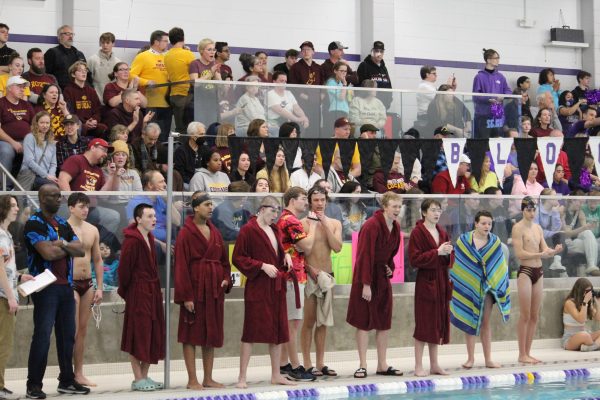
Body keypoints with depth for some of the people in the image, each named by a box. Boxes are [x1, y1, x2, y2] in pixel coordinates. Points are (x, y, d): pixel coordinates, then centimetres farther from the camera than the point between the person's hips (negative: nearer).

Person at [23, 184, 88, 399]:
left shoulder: (63, 224, 17)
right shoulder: (34, 223, -6)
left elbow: (80, 250, 7)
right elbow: (47, 252, -18)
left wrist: (62, 244, -10)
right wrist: (68, 248, 0)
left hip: (65, 286, 7)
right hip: (45, 287, -7)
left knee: (67, 335, 10)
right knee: (42, 335, -7)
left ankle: (67, 380, 18)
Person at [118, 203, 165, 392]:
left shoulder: (149, 238, 12)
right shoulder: (132, 240, -16)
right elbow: (124, 268, -15)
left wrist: (155, 289, 12)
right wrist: (125, 291, -4)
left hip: (152, 292, 9)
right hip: (138, 293, -9)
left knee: (153, 334, 11)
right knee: (138, 335, -2)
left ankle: (145, 376, 18)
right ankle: (138, 379, 5)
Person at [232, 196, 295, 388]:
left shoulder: (275, 230, 13)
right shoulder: (248, 230, -9)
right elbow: (237, 258, -11)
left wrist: (286, 255, 5)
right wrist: (262, 266, -18)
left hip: (276, 287, 8)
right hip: (257, 287, -8)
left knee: (278, 330, 9)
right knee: (251, 331, -6)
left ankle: (276, 375, 19)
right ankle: (242, 377, -2)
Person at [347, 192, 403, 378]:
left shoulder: (395, 226, 5)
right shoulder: (371, 226, -19)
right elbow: (365, 256, -21)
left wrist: (390, 266, 2)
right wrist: (366, 284, -23)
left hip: (383, 277, 7)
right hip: (366, 278, -7)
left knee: (384, 322, 8)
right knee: (364, 321, -2)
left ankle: (382, 365, 15)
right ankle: (362, 365, 4)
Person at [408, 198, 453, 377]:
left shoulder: (442, 233, 13)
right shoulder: (417, 233, -8)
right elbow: (414, 260, -15)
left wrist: (448, 253, -3)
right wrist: (437, 252, -19)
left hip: (441, 282, 7)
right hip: (426, 281, -7)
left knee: (438, 324, 10)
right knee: (424, 324, -4)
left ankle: (434, 364, 17)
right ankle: (418, 366, 2)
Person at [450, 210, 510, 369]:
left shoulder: (495, 242, 3)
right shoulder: (464, 240, -5)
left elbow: (500, 267, 8)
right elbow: (456, 263, -1)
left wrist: (500, 287, 4)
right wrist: (455, 285, -3)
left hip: (487, 286, 2)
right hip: (468, 286, -2)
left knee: (485, 322, 5)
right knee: (470, 322, 3)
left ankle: (488, 359, 9)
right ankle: (470, 358, 11)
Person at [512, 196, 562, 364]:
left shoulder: (538, 228, 14)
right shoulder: (518, 228, -7)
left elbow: (545, 250, 10)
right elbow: (519, 253, -15)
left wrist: (554, 251, -11)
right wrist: (541, 254, -24)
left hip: (539, 272, 7)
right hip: (525, 272, -7)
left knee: (535, 316, 8)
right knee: (525, 316, -5)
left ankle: (528, 352, 14)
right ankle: (522, 354, 0)